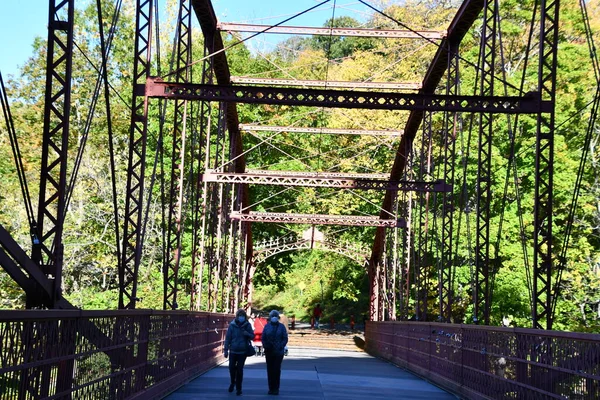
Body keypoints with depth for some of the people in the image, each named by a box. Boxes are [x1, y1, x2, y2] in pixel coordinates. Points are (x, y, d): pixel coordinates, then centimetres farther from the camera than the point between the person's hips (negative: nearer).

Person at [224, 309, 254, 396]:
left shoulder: (247, 325, 0)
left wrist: (246, 333, -18)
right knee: (232, 367, -1)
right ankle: (233, 382, 28)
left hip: (243, 351, 0)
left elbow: (252, 336, 3)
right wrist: (226, 350, -2)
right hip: (233, 350, 0)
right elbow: (228, 338, 1)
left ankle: (238, 388, 12)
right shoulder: (232, 325, -2)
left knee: (239, 370, 1)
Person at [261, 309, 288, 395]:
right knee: (270, 370, 4)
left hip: (278, 352, -2)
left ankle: (276, 389, 0)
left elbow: (285, 339, 1)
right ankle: (271, 388, 11)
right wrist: (265, 346, -6)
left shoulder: (281, 326, 2)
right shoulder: (267, 326, 7)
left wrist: (280, 346, -12)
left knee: (277, 370, -5)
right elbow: (263, 338, 9)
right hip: (269, 352, 2)